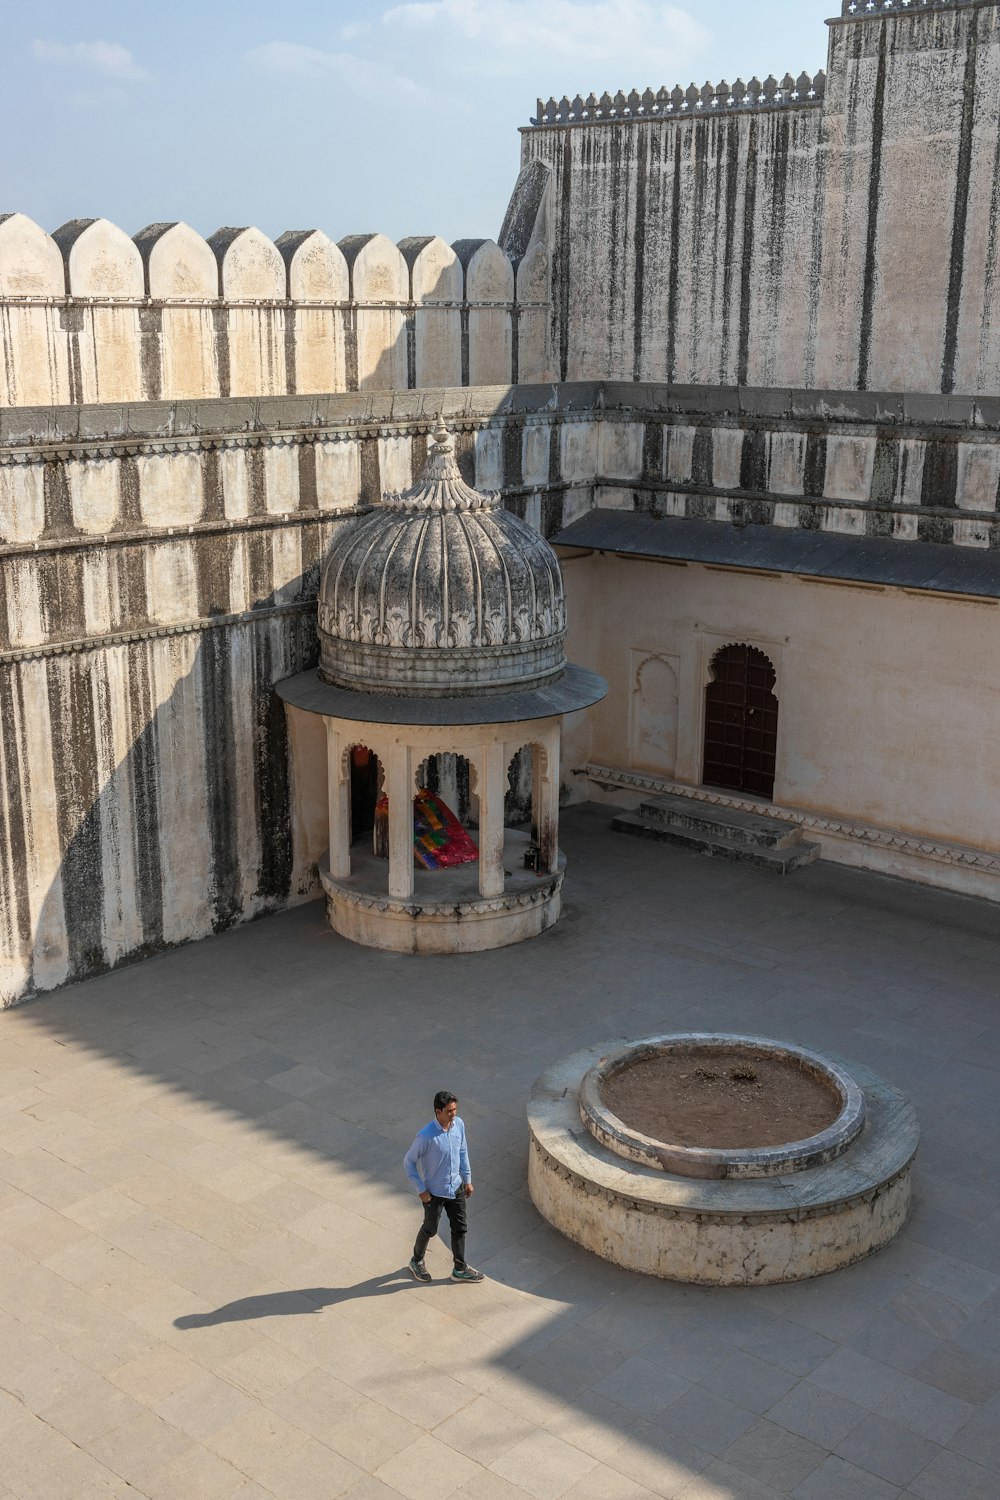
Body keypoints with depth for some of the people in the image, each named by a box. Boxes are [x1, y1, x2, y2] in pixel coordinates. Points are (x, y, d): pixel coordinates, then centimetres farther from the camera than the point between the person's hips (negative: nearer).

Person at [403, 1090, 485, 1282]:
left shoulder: (459, 1125, -11)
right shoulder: (426, 1136, -30)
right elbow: (409, 1161, -18)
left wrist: (467, 1179, 10)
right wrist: (421, 1189, -14)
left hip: (456, 1187, 5)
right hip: (434, 1192, -5)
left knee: (460, 1227, 15)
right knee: (430, 1230, 15)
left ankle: (460, 1270, 33)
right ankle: (417, 1262, 42)